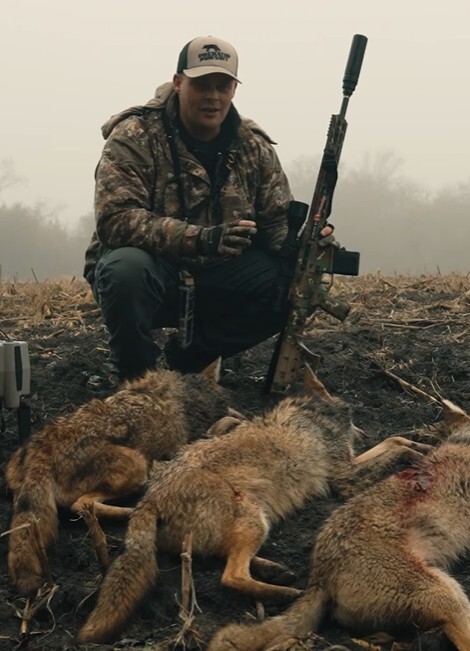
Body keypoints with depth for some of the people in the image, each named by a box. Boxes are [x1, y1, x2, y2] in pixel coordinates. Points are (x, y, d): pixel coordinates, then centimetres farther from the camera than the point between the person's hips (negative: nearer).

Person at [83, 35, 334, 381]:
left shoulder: (255, 147, 1)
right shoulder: (134, 137, -14)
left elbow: (280, 222, 5)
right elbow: (116, 219, -26)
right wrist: (200, 237, -39)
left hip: (216, 279, 5)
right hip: (149, 268, -4)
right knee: (126, 269, -38)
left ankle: (190, 356, 3)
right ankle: (137, 377, -9)